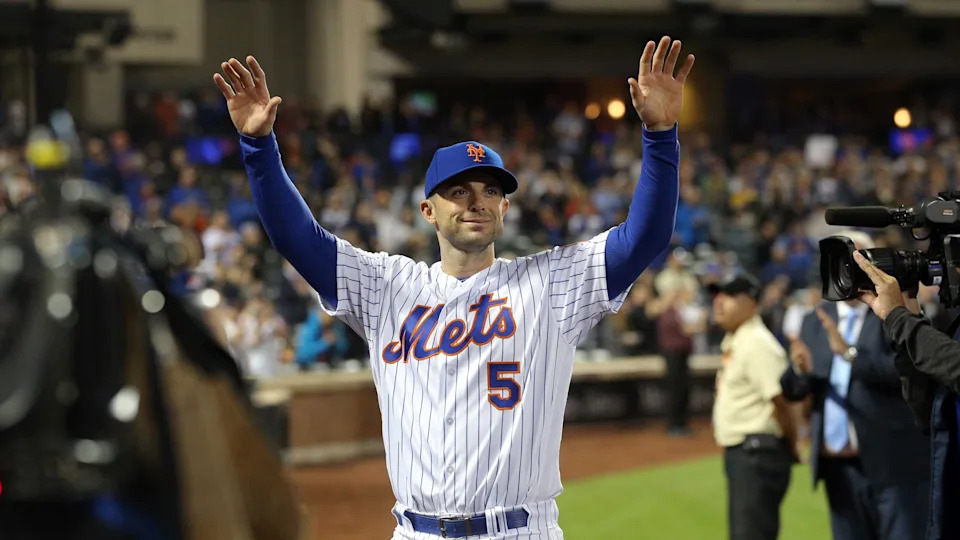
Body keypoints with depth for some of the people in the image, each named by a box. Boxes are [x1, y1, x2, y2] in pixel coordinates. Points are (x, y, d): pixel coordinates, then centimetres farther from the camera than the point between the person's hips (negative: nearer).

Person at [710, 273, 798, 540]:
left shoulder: (757, 343, -16)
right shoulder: (733, 342, 14)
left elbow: (780, 400, -19)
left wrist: (790, 449, -8)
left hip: (757, 452, -10)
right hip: (738, 452, 10)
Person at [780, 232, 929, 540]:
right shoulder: (816, 322, 13)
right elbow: (792, 391, 10)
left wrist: (850, 353, -26)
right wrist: (801, 369, -13)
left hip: (892, 465, -6)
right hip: (839, 465, 6)